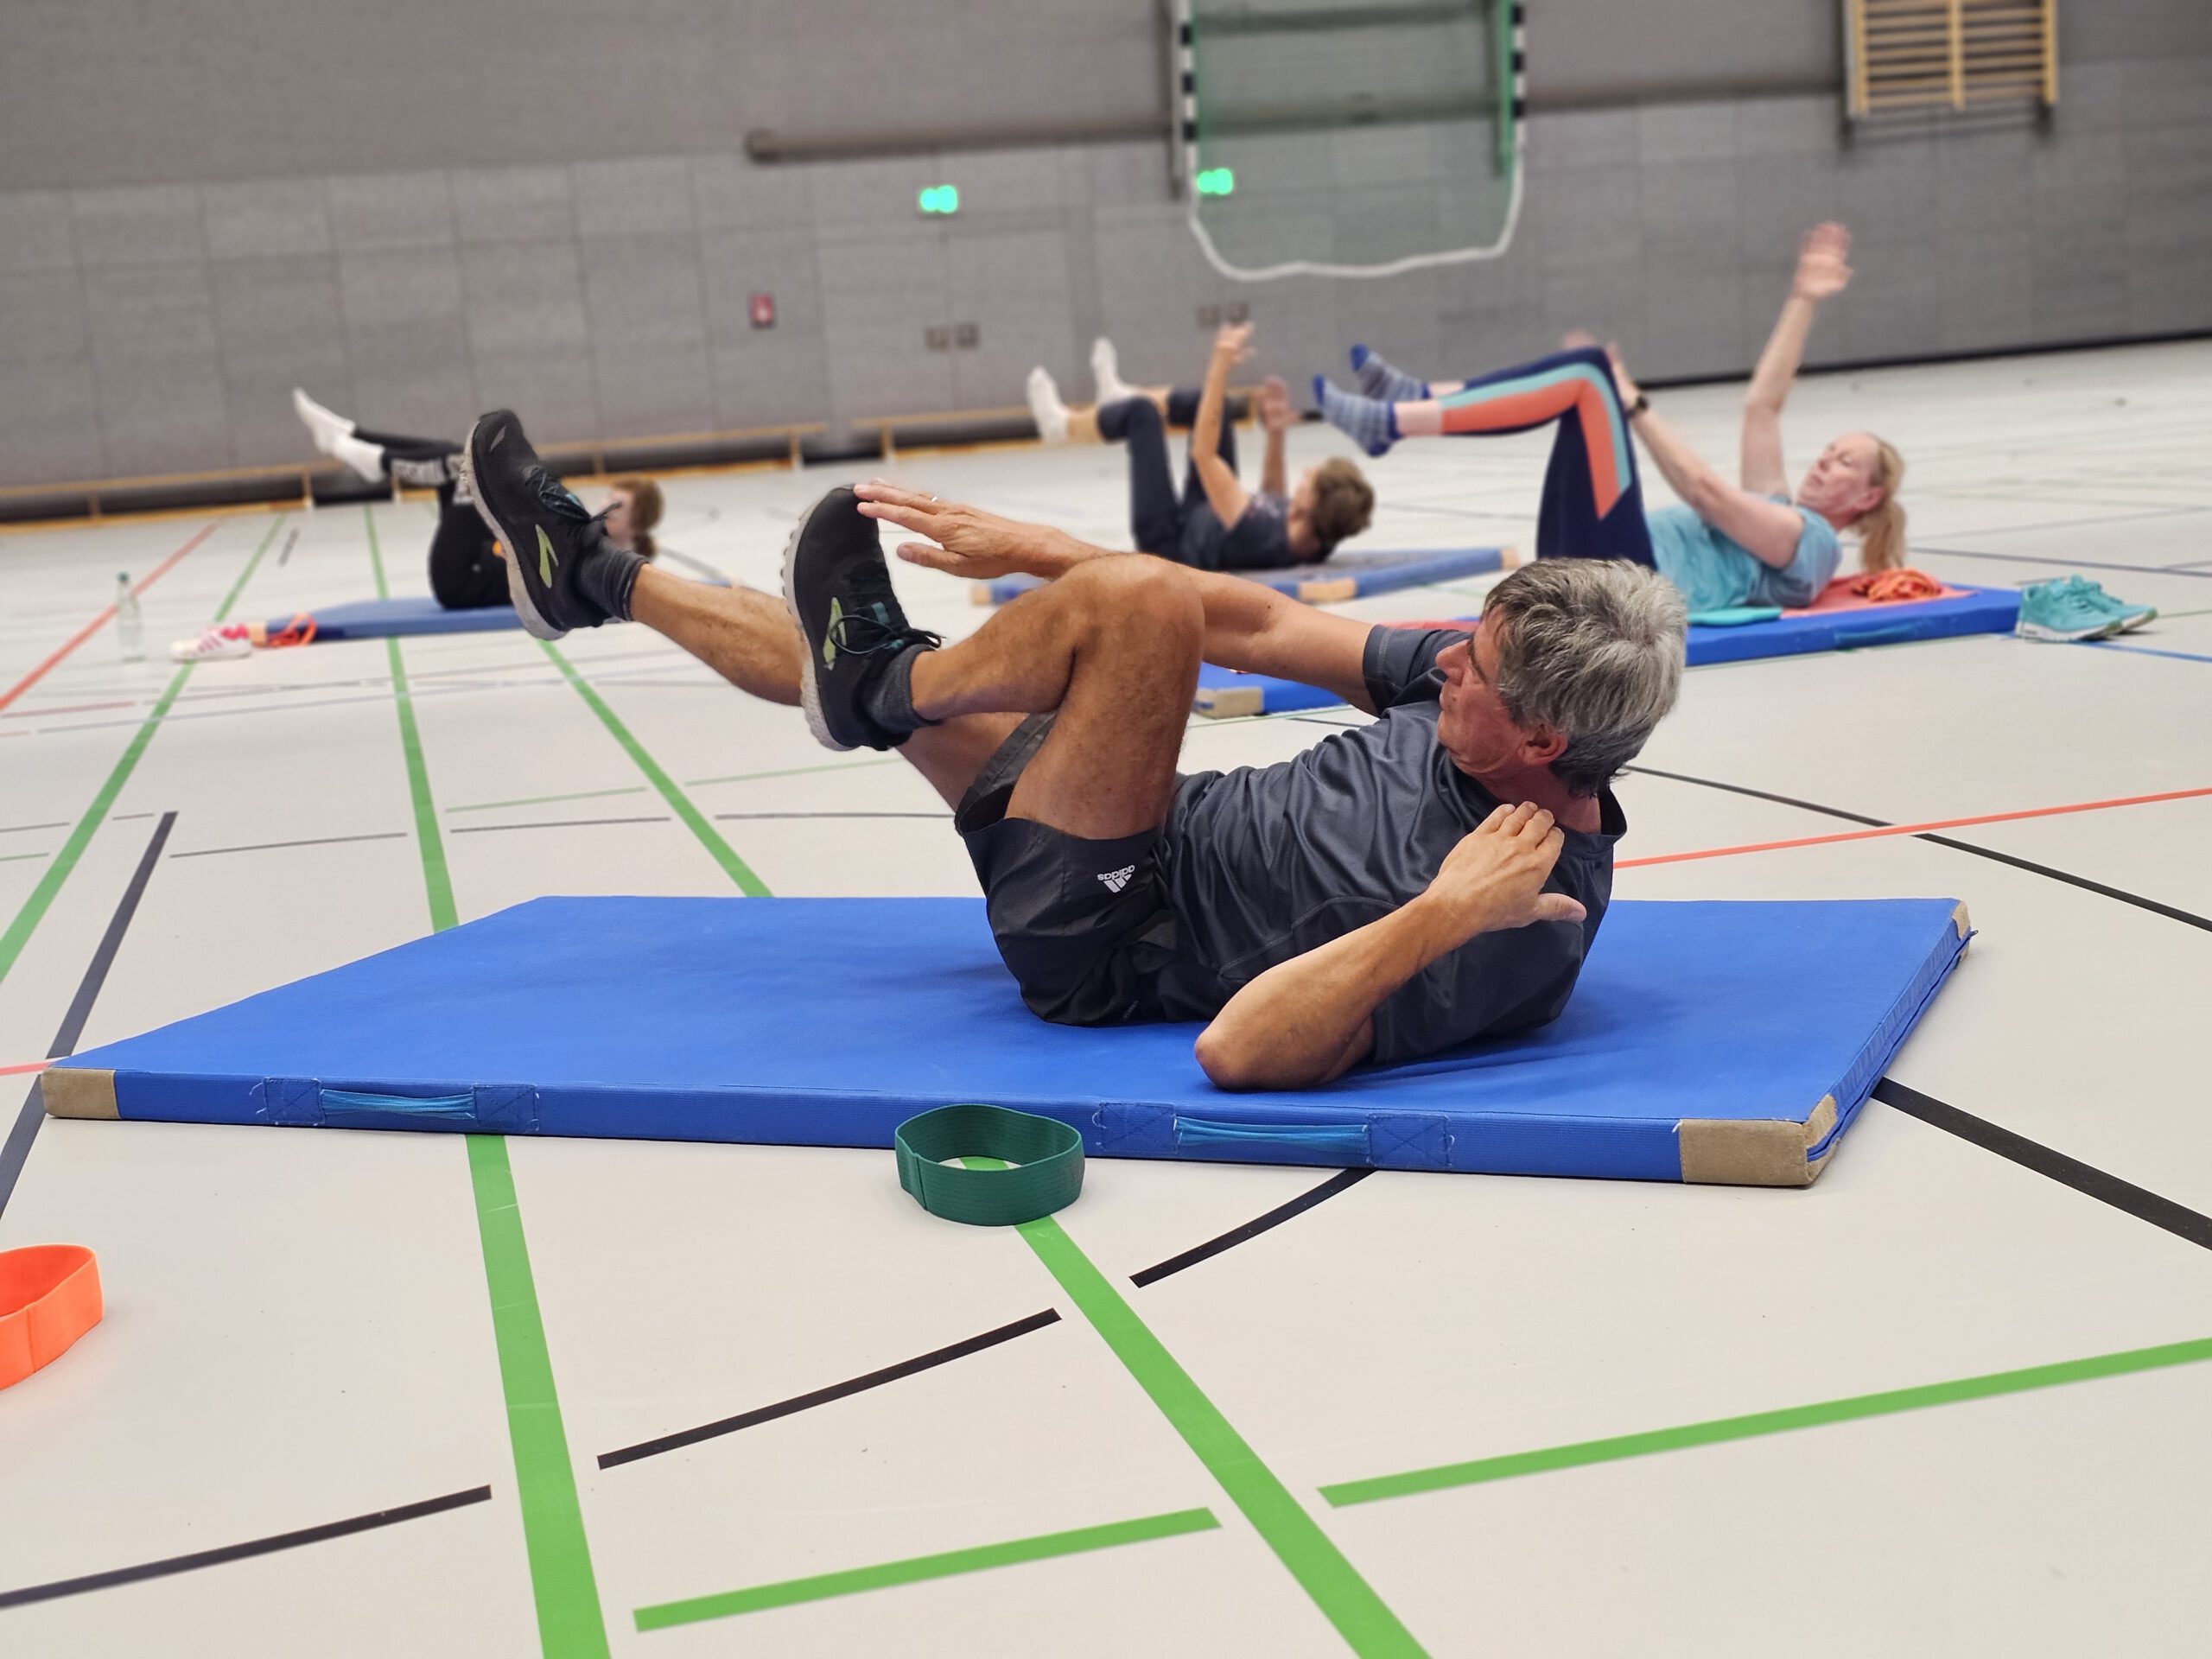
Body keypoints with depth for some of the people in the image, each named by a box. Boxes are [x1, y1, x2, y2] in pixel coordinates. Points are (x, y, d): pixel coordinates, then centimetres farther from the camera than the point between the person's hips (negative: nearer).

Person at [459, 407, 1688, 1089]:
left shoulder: (1521, 931, -29)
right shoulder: (1480, 679, -7)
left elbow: (1236, 1051, -37)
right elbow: (1264, 627, -1)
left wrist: (1448, 913, -41)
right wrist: (1034, 552, -2)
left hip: (1102, 945, -8)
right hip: (1170, 840, 8)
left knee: (1137, 599, -26)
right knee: (867, 664, 16)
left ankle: (873, 683, 3)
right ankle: (600, 580, 41)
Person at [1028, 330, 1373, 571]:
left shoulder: (1254, 533, -46)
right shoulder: (1321, 539, -25)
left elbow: (1203, 454, -38)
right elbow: (1273, 498, -1)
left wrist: (1220, 367, -37)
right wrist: (1275, 434, -11)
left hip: (1167, 543, -6)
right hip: (1205, 521, 7)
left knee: (1142, 412, -4)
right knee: (1206, 401, 8)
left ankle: (1063, 425, 28)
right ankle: (1121, 397, 36)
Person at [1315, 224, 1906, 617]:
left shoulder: (1812, 543, 6)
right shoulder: (1778, 511, 31)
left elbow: (1706, 493, -6)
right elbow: (1761, 403, 26)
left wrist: (1630, 404, -4)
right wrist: (1804, 300, 24)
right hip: (1580, 573, 9)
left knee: (1589, 376, -18)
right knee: (1586, 368, 7)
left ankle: (1390, 423, -26)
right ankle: (1420, 398, -10)